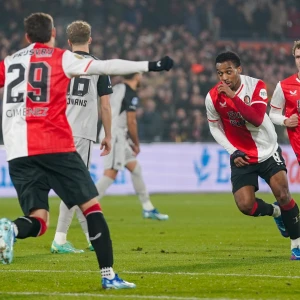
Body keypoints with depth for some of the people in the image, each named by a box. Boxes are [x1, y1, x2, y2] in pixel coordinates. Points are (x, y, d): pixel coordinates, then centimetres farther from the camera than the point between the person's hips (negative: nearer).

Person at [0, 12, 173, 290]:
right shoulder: (62, 58, 6)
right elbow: (108, 67, -1)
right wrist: (149, 66, 4)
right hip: (56, 147, -3)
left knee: (38, 221, 5)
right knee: (91, 205, 6)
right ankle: (108, 275, 0)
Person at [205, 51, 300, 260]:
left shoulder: (256, 86, -15)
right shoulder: (213, 97, -11)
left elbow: (257, 118, -30)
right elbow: (215, 127, 6)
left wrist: (233, 96, -38)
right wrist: (233, 152, -4)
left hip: (267, 151, -1)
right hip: (242, 157, 1)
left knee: (283, 194, -14)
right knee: (245, 205, -11)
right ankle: (275, 212, 24)